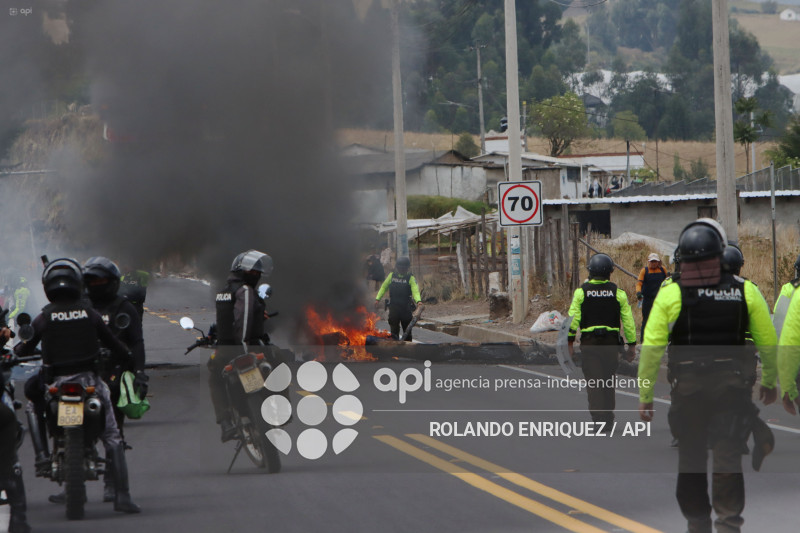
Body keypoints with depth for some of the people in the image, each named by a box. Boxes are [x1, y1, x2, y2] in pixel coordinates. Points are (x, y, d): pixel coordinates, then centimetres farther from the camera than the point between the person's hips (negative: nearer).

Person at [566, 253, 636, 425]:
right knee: (609, 380, 13)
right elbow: (628, 321, 0)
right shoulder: (618, 293, 0)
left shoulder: (581, 292, -3)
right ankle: (609, 417, 20)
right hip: (611, 342, 2)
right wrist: (632, 345, 6)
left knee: (593, 380, 0)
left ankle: (598, 418, -9)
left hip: (589, 343, -2)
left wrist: (570, 342, 2)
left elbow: (573, 319, -5)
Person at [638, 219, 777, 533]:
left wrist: (645, 395, -2)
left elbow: (651, 348, -9)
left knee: (691, 459, 15)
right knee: (728, 459, 1)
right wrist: (769, 381, 17)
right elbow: (768, 342, 2)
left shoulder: (670, 295, -7)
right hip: (733, 388, 0)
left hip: (688, 389, 0)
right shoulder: (744, 291, -4)